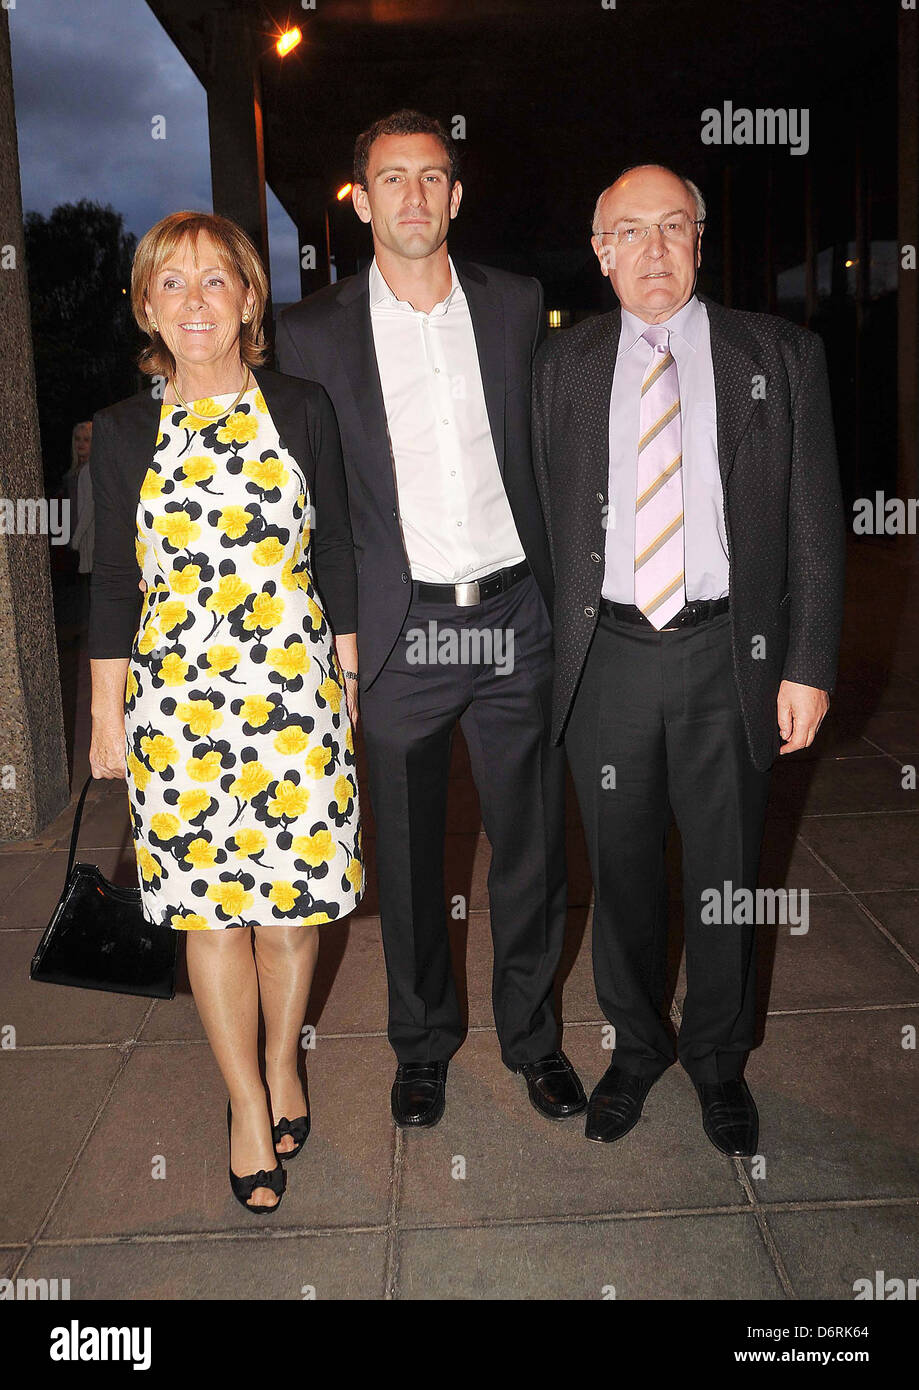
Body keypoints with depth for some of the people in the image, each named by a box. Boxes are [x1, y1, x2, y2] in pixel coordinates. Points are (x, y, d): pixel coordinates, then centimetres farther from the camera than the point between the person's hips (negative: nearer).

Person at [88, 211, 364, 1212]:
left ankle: (282, 1065, 33)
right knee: (209, 904, 6)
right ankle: (247, 1103, 25)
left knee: (294, 892, 8)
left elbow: (337, 557, 6)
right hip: (177, 698, 0)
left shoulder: (304, 411, 3)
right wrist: (107, 713, 5)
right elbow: (113, 581, 6)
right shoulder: (123, 432, 4)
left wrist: (347, 678, 5)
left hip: (295, 688, 0)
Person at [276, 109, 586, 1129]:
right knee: (408, 856, 12)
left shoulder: (516, 305, 6)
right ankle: (423, 1040, 34)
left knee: (532, 846, 10)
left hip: (514, 617, 2)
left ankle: (531, 1032, 33)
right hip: (400, 631, -1)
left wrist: (560, 593, 9)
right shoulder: (313, 333, 0)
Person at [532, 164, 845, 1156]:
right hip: (607, 656, 1)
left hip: (730, 657, -1)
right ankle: (637, 1044, 36)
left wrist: (809, 665, -5)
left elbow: (814, 524, 0)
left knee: (726, 872, 11)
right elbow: (545, 515, 7)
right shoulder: (562, 365, 7)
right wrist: (556, 646, 1)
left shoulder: (780, 357, 2)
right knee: (620, 868, 13)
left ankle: (719, 1059, 34)